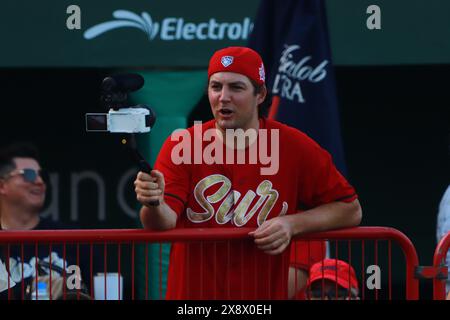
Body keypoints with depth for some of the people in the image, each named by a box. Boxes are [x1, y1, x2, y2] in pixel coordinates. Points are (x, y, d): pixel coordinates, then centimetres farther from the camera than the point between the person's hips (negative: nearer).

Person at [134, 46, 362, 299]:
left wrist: (292, 225, -14)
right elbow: (162, 223, -15)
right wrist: (154, 205, -38)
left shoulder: (295, 148, -3)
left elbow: (351, 210, 0)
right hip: (190, 295, 1)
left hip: (265, 296, -1)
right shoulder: (180, 145, -5)